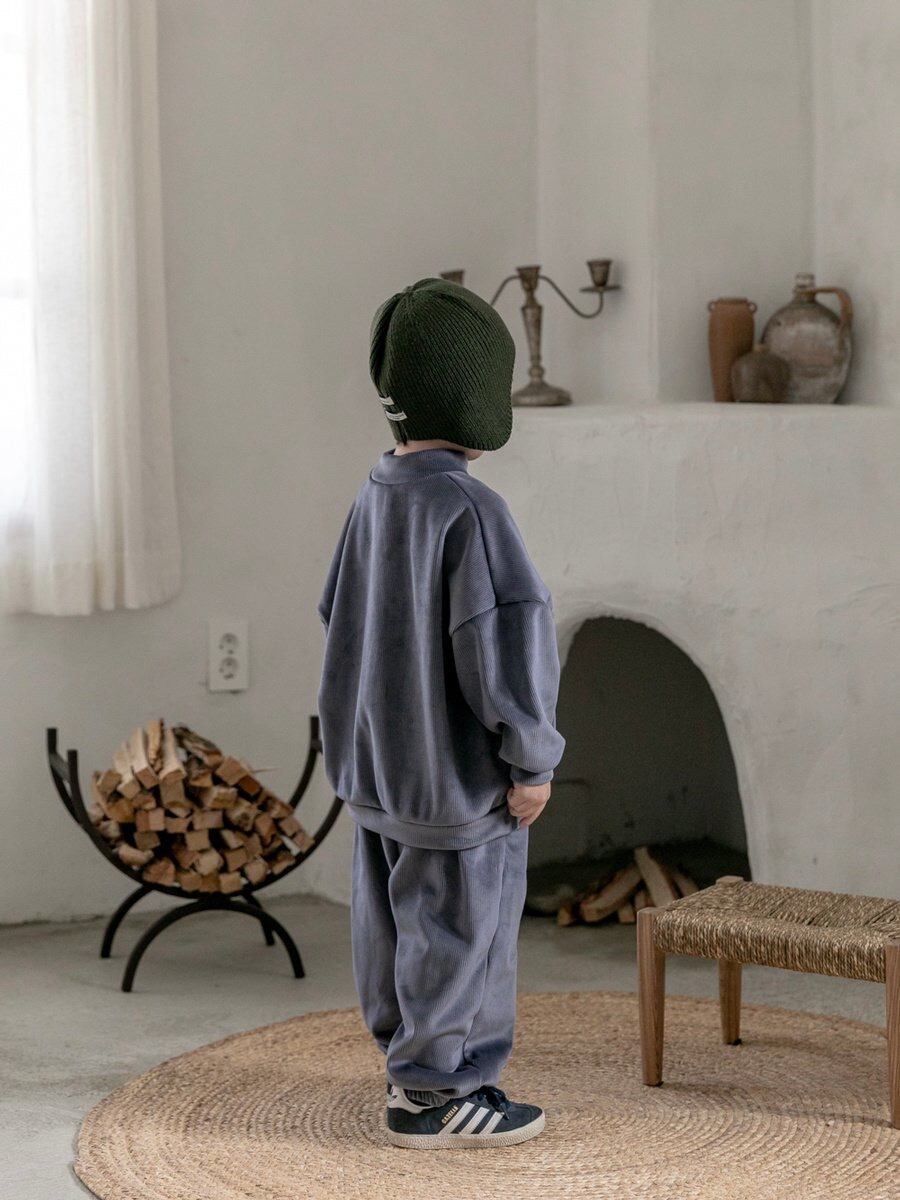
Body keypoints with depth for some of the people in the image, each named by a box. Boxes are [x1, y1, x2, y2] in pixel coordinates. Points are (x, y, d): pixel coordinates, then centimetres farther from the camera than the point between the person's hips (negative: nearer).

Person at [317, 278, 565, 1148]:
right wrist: (531, 757, -16)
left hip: (381, 760, 8)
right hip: (461, 770, -8)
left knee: (396, 918, 18)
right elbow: (505, 638, -26)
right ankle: (435, 1092, 13)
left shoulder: (373, 501, 2)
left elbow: (341, 619, 12)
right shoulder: (468, 509, -23)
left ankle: (410, 1055, 33)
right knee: (459, 928, 4)